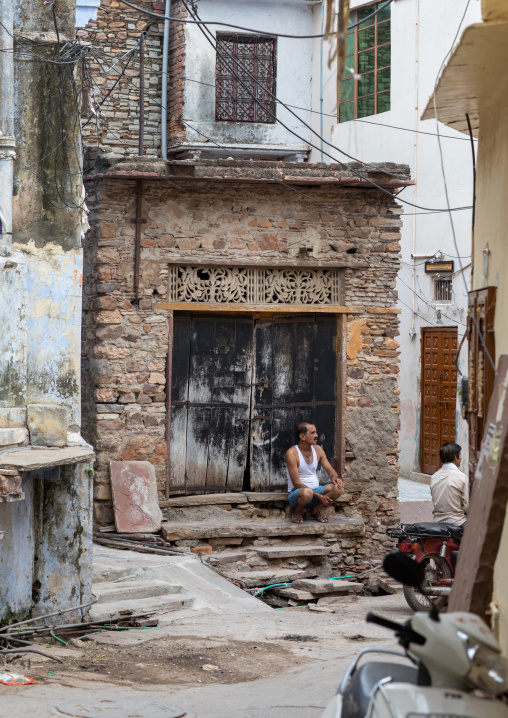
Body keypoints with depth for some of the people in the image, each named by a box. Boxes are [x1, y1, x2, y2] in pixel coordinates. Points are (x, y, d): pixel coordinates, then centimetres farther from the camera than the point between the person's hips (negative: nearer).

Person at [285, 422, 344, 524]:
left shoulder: (317, 449, 5)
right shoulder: (292, 453, -15)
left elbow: (329, 470, 9)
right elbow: (296, 483, -18)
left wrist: (335, 477, -18)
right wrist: (318, 496, -24)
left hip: (316, 491, 6)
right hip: (296, 492, -5)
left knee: (338, 488, -22)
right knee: (307, 492, -42)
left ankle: (316, 509, 2)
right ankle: (298, 513, -7)